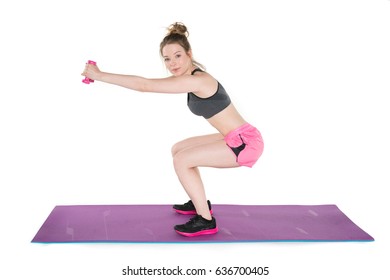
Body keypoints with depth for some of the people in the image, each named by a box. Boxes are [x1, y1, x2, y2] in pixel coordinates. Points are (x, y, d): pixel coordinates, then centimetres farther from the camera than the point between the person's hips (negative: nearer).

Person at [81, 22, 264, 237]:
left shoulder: (196, 81, -22)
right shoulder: (191, 76, 7)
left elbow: (144, 86, -23)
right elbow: (147, 84, 19)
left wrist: (100, 75, -18)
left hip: (246, 143, -10)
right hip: (236, 139, 10)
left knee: (182, 160, -15)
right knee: (178, 150, 17)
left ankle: (206, 221, -5)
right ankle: (199, 203, 28)